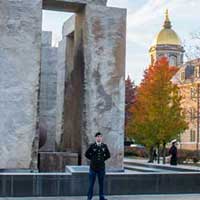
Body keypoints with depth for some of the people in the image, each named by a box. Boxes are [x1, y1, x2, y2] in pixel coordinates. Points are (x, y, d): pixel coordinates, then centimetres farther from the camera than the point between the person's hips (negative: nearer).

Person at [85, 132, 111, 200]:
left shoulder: (104, 146, 3)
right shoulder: (92, 146, -4)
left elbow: (108, 155, 15)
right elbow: (87, 154, 3)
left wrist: (103, 159, 6)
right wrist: (92, 159, 2)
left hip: (101, 168, 2)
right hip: (93, 167, -2)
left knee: (101, 183, 9)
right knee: (91, 183, 3)